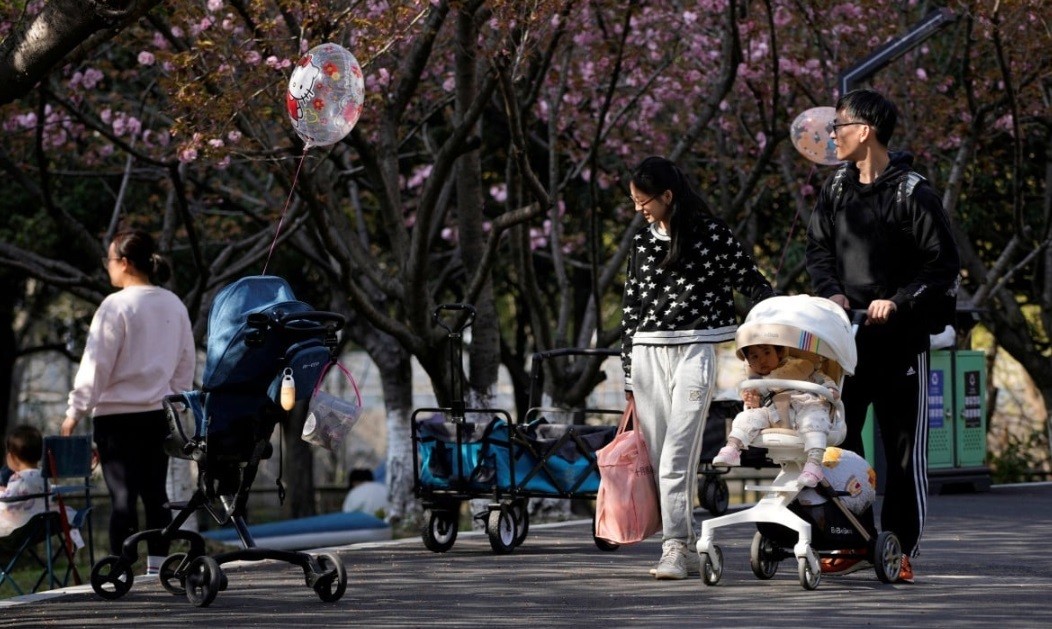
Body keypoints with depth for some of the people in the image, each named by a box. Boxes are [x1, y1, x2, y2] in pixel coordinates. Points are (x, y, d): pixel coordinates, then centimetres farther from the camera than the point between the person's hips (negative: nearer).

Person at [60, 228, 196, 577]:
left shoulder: (116, 306, -12)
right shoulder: (175, 306, 7)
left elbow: (96, 365, -11)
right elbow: (186, 364, 13)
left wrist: (76, 411, -4)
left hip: (118, 414, -6)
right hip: (160, 414, 6)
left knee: (123, 495, -6)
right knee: (155, 493, 11)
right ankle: (157, 565, 14)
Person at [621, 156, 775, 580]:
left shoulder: (711, 234, -2)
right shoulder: (642, 242, 13)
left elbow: (752, 284, 3)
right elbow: (631, 310, 16)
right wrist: (629, 378, 15)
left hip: (696, 350, -5)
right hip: (648, 354, 5)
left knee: (676, 454, -15)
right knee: (658, 459, 3)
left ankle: (675, 547, -17)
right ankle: (687, 548, 9)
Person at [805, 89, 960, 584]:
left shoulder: (913, 195, -9)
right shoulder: (836, 189, 9)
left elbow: (944, 266, -8)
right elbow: (818, 248, 16)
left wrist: (898, 302, -17)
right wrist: (832, 292, -2)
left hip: (901, 339, -6)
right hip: (846, 337, 6)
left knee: (904, 449, -1)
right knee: (838, 440, 5)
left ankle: (901, 549, 4)